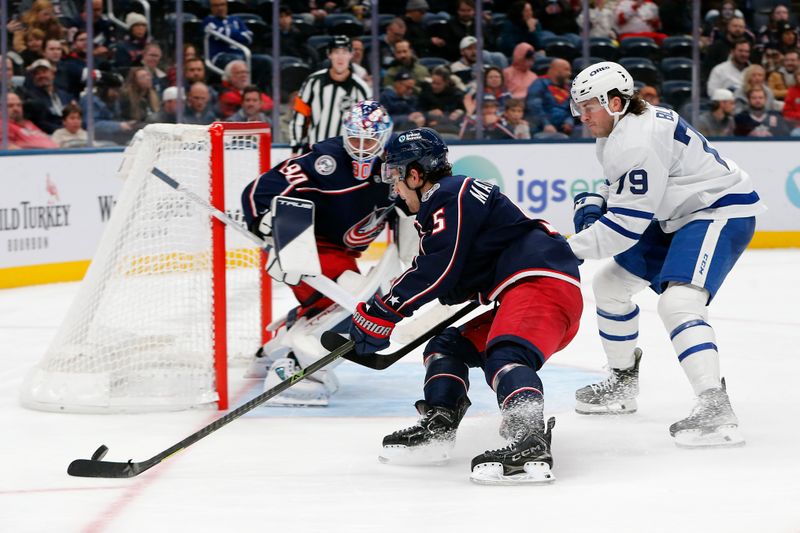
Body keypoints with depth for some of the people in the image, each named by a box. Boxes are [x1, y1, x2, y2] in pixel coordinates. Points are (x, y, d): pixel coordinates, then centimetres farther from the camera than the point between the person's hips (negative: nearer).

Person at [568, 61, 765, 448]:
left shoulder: (639, 140, -27)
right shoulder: (616, 131, 6)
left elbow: (626, 225, -27)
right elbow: (624, 187, 23)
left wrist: (571, 250, -22)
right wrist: (594, 202, 2)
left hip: (721, 212, -12)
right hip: (678, 216, 12)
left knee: (677, 302, -31)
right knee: (609, 283, 17)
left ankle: (715, 409, -39)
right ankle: (622, 384, 33)